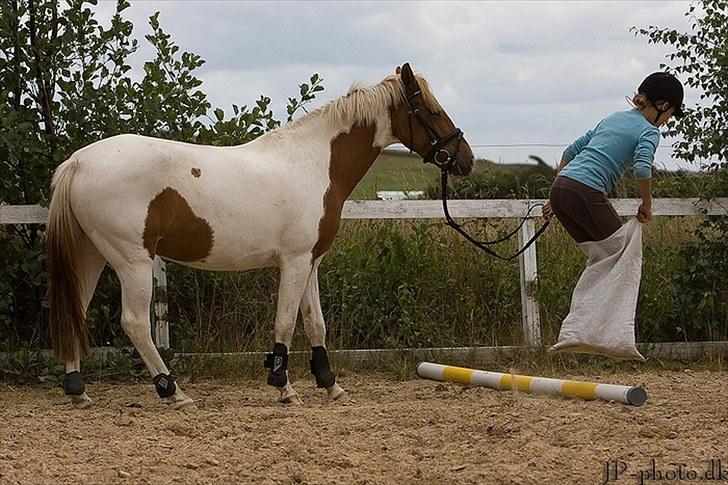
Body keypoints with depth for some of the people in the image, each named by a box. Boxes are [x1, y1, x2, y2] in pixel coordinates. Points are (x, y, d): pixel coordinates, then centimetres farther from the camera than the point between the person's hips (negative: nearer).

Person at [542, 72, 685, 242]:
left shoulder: (614, 117, 25)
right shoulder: (649, 132, 1)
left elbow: (570, 151, 26)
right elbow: (642, 169, -18)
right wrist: (647, 205, -2)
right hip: (586, 193, -8)